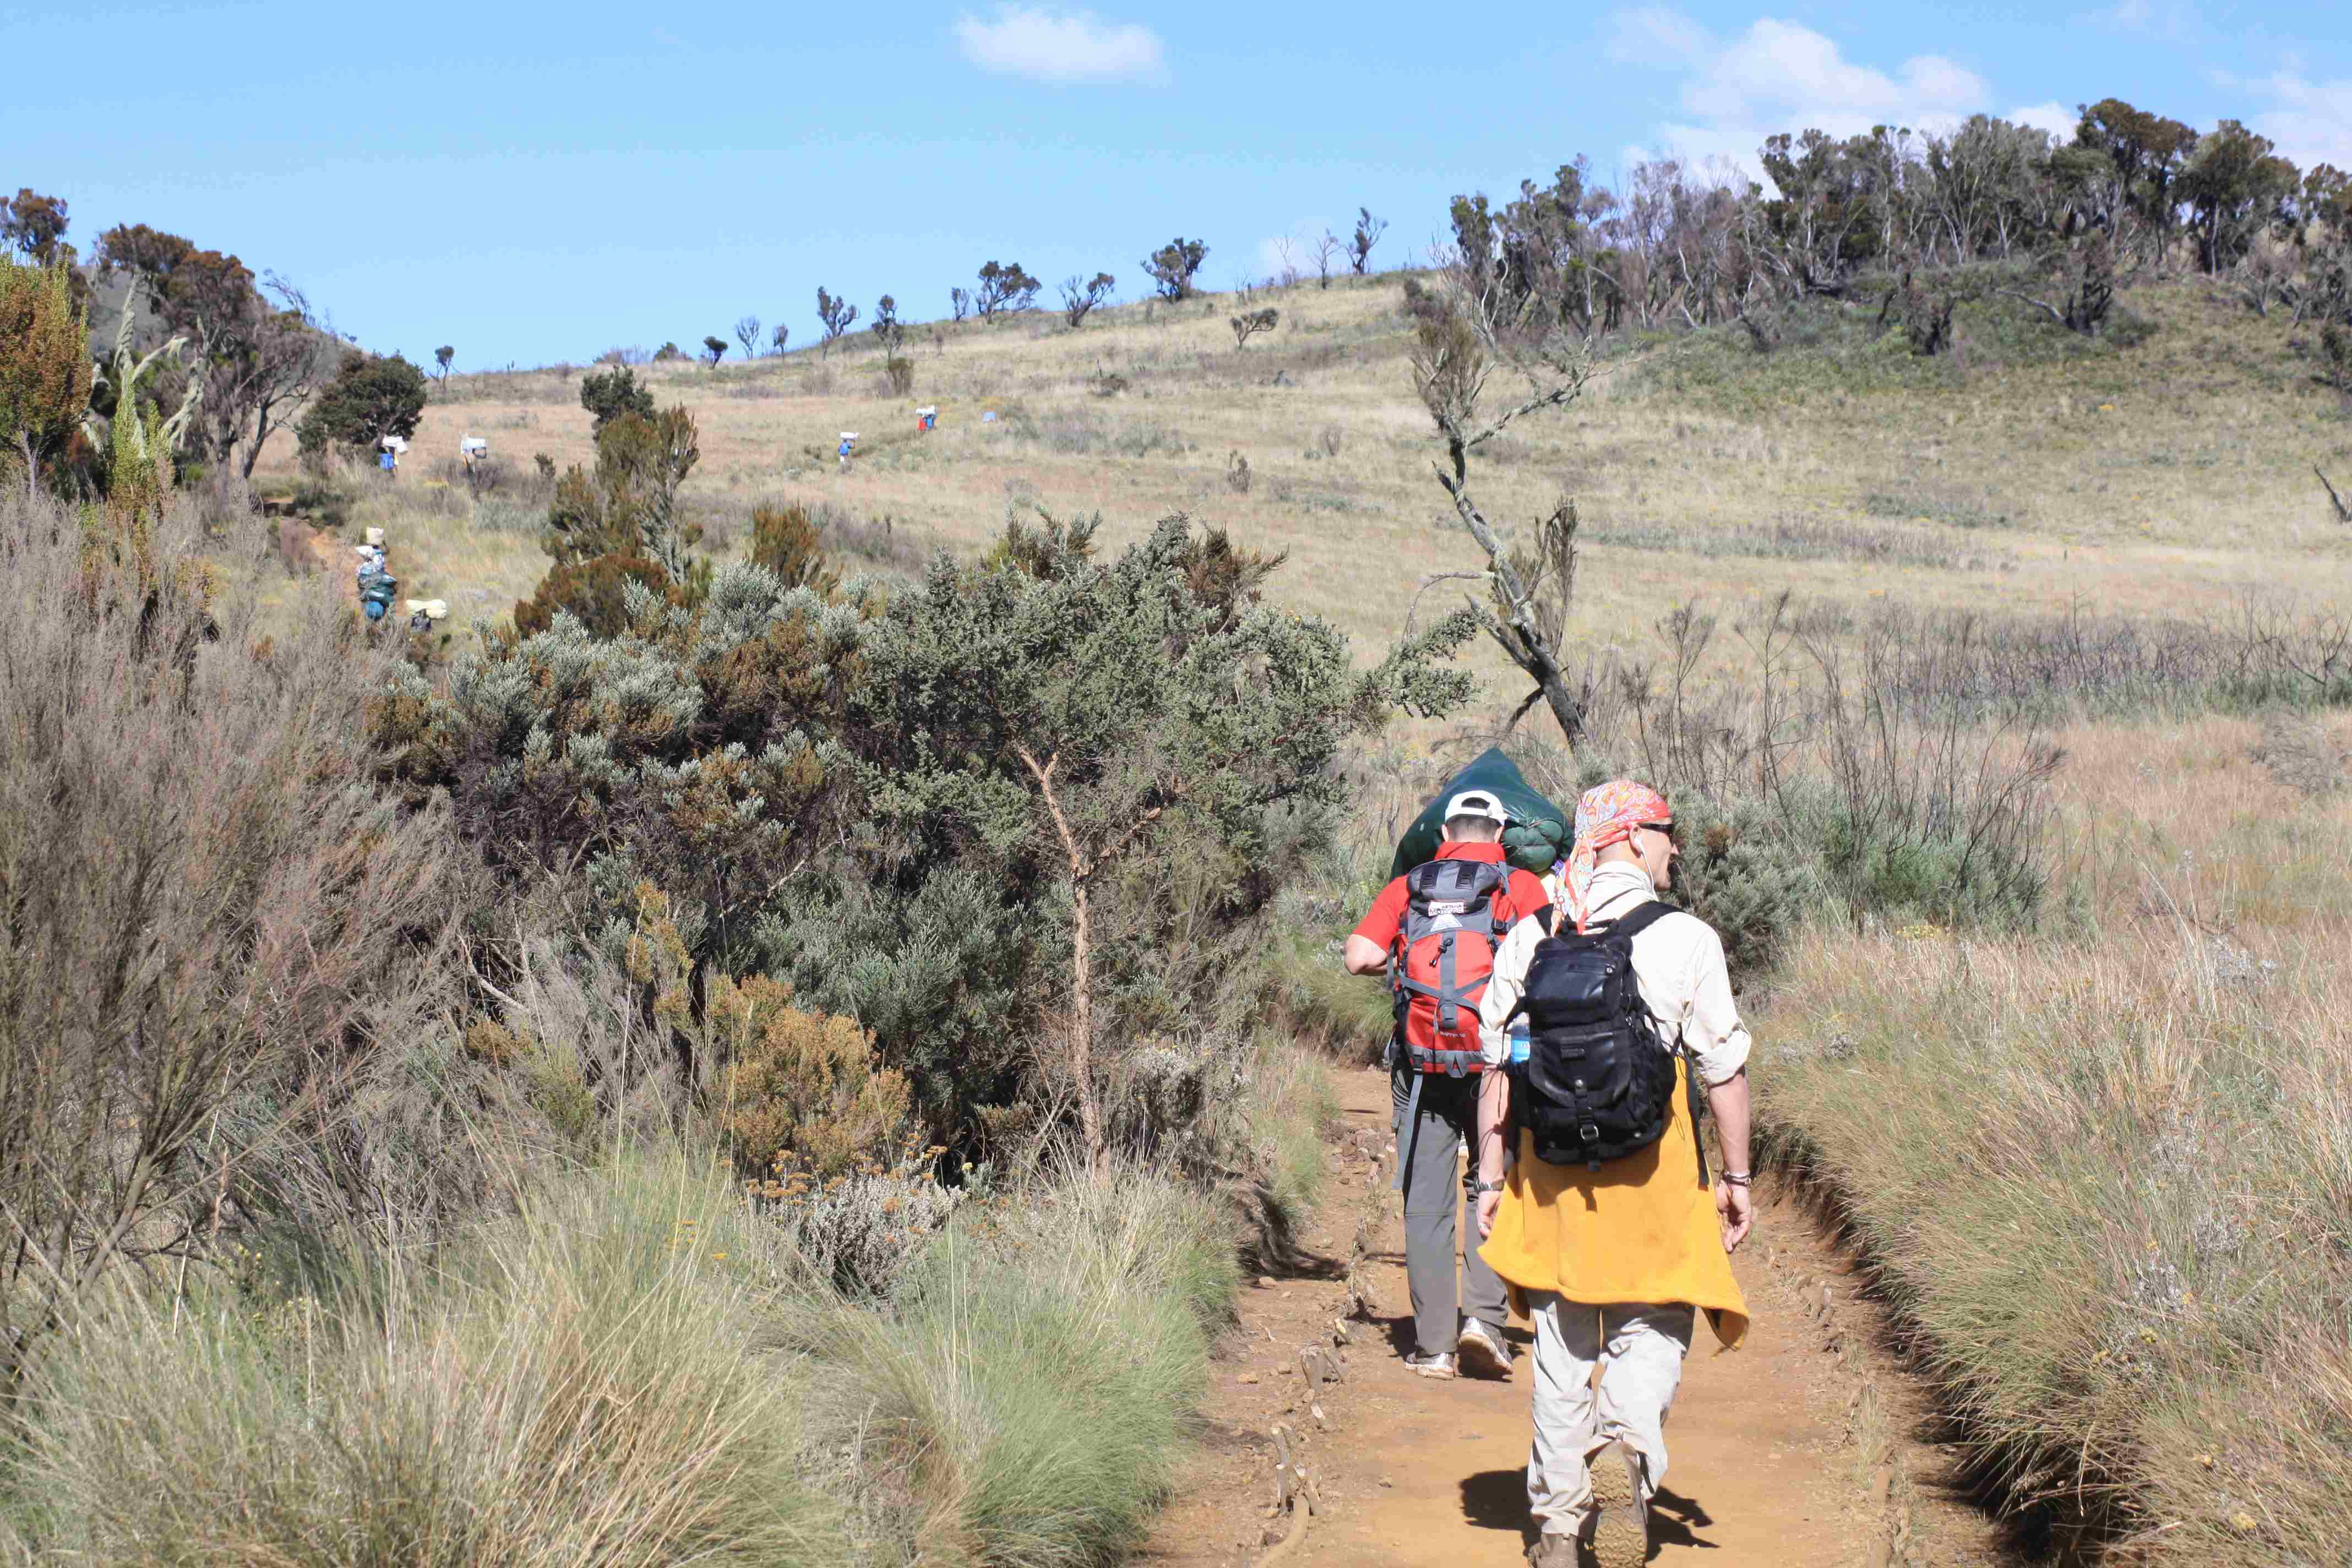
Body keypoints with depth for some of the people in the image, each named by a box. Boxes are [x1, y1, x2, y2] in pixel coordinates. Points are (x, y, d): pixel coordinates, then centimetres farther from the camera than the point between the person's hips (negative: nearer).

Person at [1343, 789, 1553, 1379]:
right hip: (1495, 1061, -1)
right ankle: (1483, 1313, -3)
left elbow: (1358, 956, -4)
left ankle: (1433, 1342, 6)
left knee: (1427, 1202, 6)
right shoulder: (1522, 887, 3)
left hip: (1421, 1062, 1)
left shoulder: (1407, 888, 8)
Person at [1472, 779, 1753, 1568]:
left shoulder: (1526, 940, 2)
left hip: (1550, 1176, 3)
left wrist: (1490, 1177, 10)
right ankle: (1625, 1450, -18)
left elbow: (1495, 1069, 4)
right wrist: (1736, 1176, 5)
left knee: (1564, 1344, 13)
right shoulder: (1685, 940, -8)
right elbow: (1725, 1071, -5)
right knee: (1652, 1329, 10)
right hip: (1654, 1178, -3)